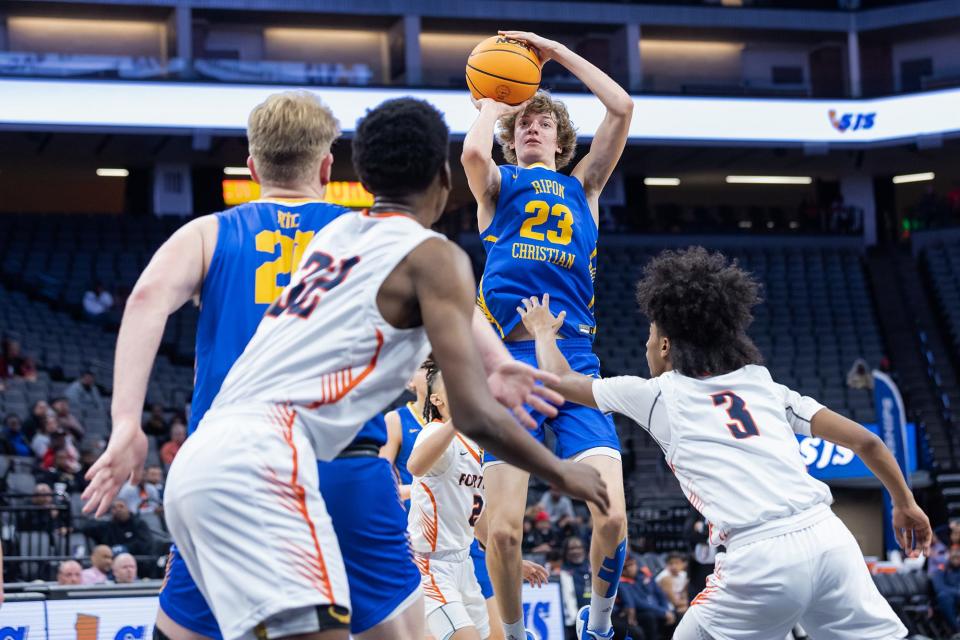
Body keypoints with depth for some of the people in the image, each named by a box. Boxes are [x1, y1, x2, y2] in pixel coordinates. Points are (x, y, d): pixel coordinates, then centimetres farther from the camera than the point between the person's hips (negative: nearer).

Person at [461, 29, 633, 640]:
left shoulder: (582, 186, 21)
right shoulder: (499, 185, 15)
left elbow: (622, 108, 9)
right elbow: (473, 153, -10)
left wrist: (556, 51, 14)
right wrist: (493, 105, 9)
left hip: (575, 359, 1)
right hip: (510, 360, -1)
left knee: (612, 517, -14)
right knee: (504, 529, -10)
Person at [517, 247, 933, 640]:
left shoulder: (656, 395, 15)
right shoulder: (763, 386, 21)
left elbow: (562, 380, 31)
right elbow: (866, 441, 17)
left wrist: (543, 330, 51)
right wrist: (905, 504, 31)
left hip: (758, 559, -3)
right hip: (829, 538, 4)